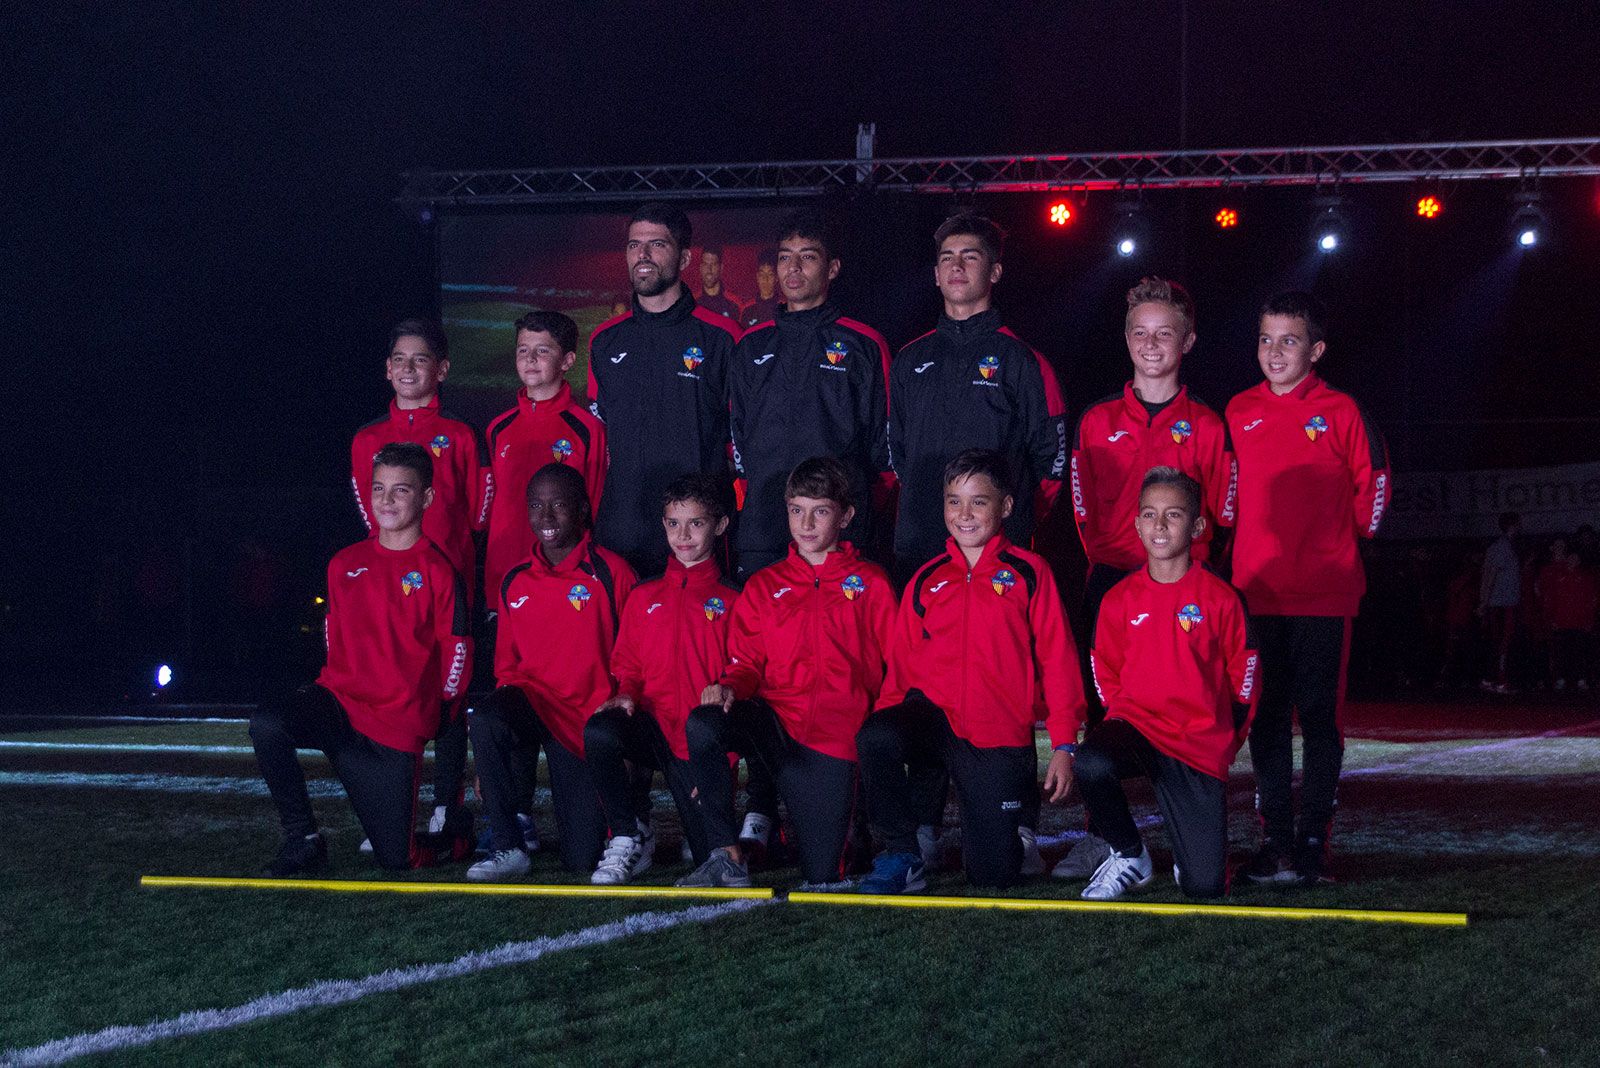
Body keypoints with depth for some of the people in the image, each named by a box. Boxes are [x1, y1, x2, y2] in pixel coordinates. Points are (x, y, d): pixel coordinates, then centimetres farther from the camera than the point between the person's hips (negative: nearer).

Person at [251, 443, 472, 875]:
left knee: (395, 860, -4)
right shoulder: (346, 563, 10)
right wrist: (341, 683, 15)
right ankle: (302, 840, -14)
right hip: (339, 698, 4)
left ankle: (457, 836, 32)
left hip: (397, 726, -4)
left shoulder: (438, 572, -4)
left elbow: (457, 654, -1)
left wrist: (419, 705, 3)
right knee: (266, 725, -31)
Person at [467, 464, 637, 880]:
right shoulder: (515, 582, 9)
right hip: (531, 699, 3)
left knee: (582, 859, -7)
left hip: (587, 718, -3)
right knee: (485, 721, -35)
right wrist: (509, 699, 0)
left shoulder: (610, 572, -4)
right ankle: (507, 845, -21)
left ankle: (631, 826, 29)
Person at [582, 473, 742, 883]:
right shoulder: (644, 597, 16)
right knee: (599, 731, -34)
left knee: (710, 857, -10)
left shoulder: (732, 601, 5)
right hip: (650, 724, 2)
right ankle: (628, 841, -14)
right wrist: (627, 695, -7)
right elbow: (627, 665, 18)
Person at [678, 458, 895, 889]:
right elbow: (747, 661, 14)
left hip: (836, 739, -2)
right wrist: (729, 687, -10)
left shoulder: (870, 583, 9)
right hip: (773, 720, 2)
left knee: (821, 878, -8)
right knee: (702, 722, -33)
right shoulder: (763, 586, 16)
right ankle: (728, 859, -22)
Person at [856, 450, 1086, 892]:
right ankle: (901, 855, -13)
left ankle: (1021, 804, 30)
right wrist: (888, 716, -1)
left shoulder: (1029, 573, 2)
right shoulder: (927, 580, 12)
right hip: (933, 716, 2)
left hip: (1000, 737, -2)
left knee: (993, 874, -5)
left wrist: (1063, 743, -5)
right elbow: (901, 665, 15)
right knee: (875, 737, -33)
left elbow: (1057, 660, 1)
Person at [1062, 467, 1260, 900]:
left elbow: (1243, 677, 6)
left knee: (1206, 888, -8)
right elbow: (1105, 674, 14)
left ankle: (1187, 838, 32)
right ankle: (1129, 855, -8)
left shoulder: (1221, 599, -2)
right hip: (1134, 724, 1)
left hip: (1199, 746, -1)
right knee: (1089, 765, -37)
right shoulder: (1119, 599, 4)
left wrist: (1224, 740, 7)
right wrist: (1128, 718, 5)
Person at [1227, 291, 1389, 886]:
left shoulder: (1339, 411, -1)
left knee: (1320, 716, -1)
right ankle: (1274, 839, 12)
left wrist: (1354, 535, 9)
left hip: (1325, 593, -3)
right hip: (1257, 590, 3)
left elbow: (1373, 480, 7)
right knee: (1266, 718, 6)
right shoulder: (1239, 413, 8)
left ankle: (1313, 842, 3)